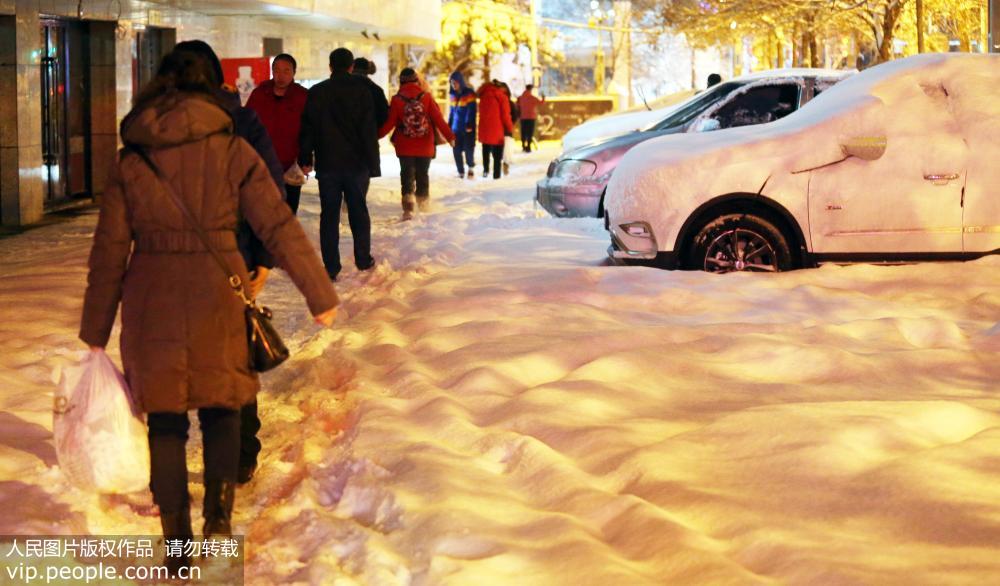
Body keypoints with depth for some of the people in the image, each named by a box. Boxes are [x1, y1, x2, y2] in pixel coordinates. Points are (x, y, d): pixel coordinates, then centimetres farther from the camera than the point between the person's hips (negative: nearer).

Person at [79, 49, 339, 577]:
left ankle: (178, 548, 13)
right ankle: (218, 516, 9)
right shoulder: (232, 151, -2)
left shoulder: (129, 161, 2)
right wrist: (320, 293, 1)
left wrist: (96, 330, 10)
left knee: (165, 423, 10)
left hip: (152, 302, 1)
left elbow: (109, 252, 3)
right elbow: (279, 226, -4)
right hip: (217, 295, -1)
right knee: (221, 406, 19)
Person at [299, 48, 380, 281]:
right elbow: (369, 131, -6)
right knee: (358, 210, 14)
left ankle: (331, 267, -1)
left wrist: (305, 159, 9)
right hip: (357, 163, -1)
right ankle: (363, 260, 19)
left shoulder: (316, 93, 1)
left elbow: (307, 128, 3)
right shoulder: (361, 90, -5)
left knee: (329, 214, 3)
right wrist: (373, 165, -2)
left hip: (327, 164, 1)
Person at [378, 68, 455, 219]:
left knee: (407, 175, 3)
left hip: (405, 148, -1)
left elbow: (389, 123, -6)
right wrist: (450, 137, -2)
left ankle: (408, 207, -12)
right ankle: (423, 201, 32)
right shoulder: (426, 97, -7)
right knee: (422, 174, 18)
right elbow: (438, 120, -8)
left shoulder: (397, 100, -8)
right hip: (425, 147, 1)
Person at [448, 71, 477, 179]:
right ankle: (461, 172, 9)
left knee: (468, 149, -4)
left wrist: (469, 125, -18)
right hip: (456, 127, 5)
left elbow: (471, 110, -11)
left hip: (467, 128, -5)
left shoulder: (469, 93, -6)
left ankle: (471, 168, 17)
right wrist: (449, 124, 14)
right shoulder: (453, 95, 13)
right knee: (456, 150, 1)